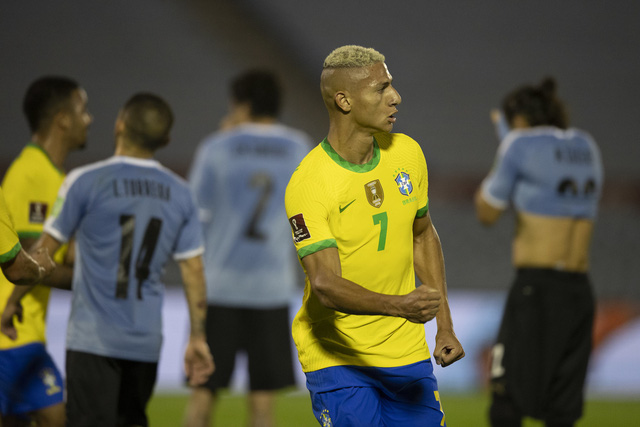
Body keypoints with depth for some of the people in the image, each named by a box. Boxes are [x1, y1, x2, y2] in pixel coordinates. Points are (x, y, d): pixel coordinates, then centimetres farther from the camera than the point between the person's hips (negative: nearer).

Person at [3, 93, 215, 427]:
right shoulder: (179, 193, 6)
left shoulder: (86, 181, -7)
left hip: (94, 338, -4)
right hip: (146, 342, 5)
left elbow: (44, 252, -2)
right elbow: (193, 270, 7)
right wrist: (197, 338, 13)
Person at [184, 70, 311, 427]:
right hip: (272, 289, 1)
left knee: (204, 393, 4)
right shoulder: (300, 148, 4)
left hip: (219, 286, -1)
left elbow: (194, 211, 2)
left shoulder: (217, 148, -3)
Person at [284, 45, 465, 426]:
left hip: (407, 351, 5)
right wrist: (398, 305, -42)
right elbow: (325, 284, -27)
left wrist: (445, 326, 13)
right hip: (336, 356, -5)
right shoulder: (308, 184, -19)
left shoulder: (407, 153, 1)